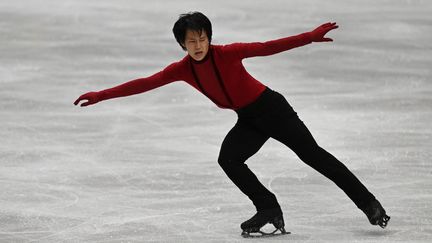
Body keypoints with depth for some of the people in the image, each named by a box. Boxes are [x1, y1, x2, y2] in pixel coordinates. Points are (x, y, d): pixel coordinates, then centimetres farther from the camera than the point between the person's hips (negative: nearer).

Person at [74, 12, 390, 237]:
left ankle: (369, 203, 3)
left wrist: (311, 37, -34)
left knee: (312, 154, -5)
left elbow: (269, 47, -27)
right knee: (228, 158, -18)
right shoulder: (183, 69, -8)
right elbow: (145, 83, -9)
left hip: (271, 108, -5)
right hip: (248, 120, 5)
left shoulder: (228, 54, -22)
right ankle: (269, 210, -9)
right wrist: (100, 96, -12)